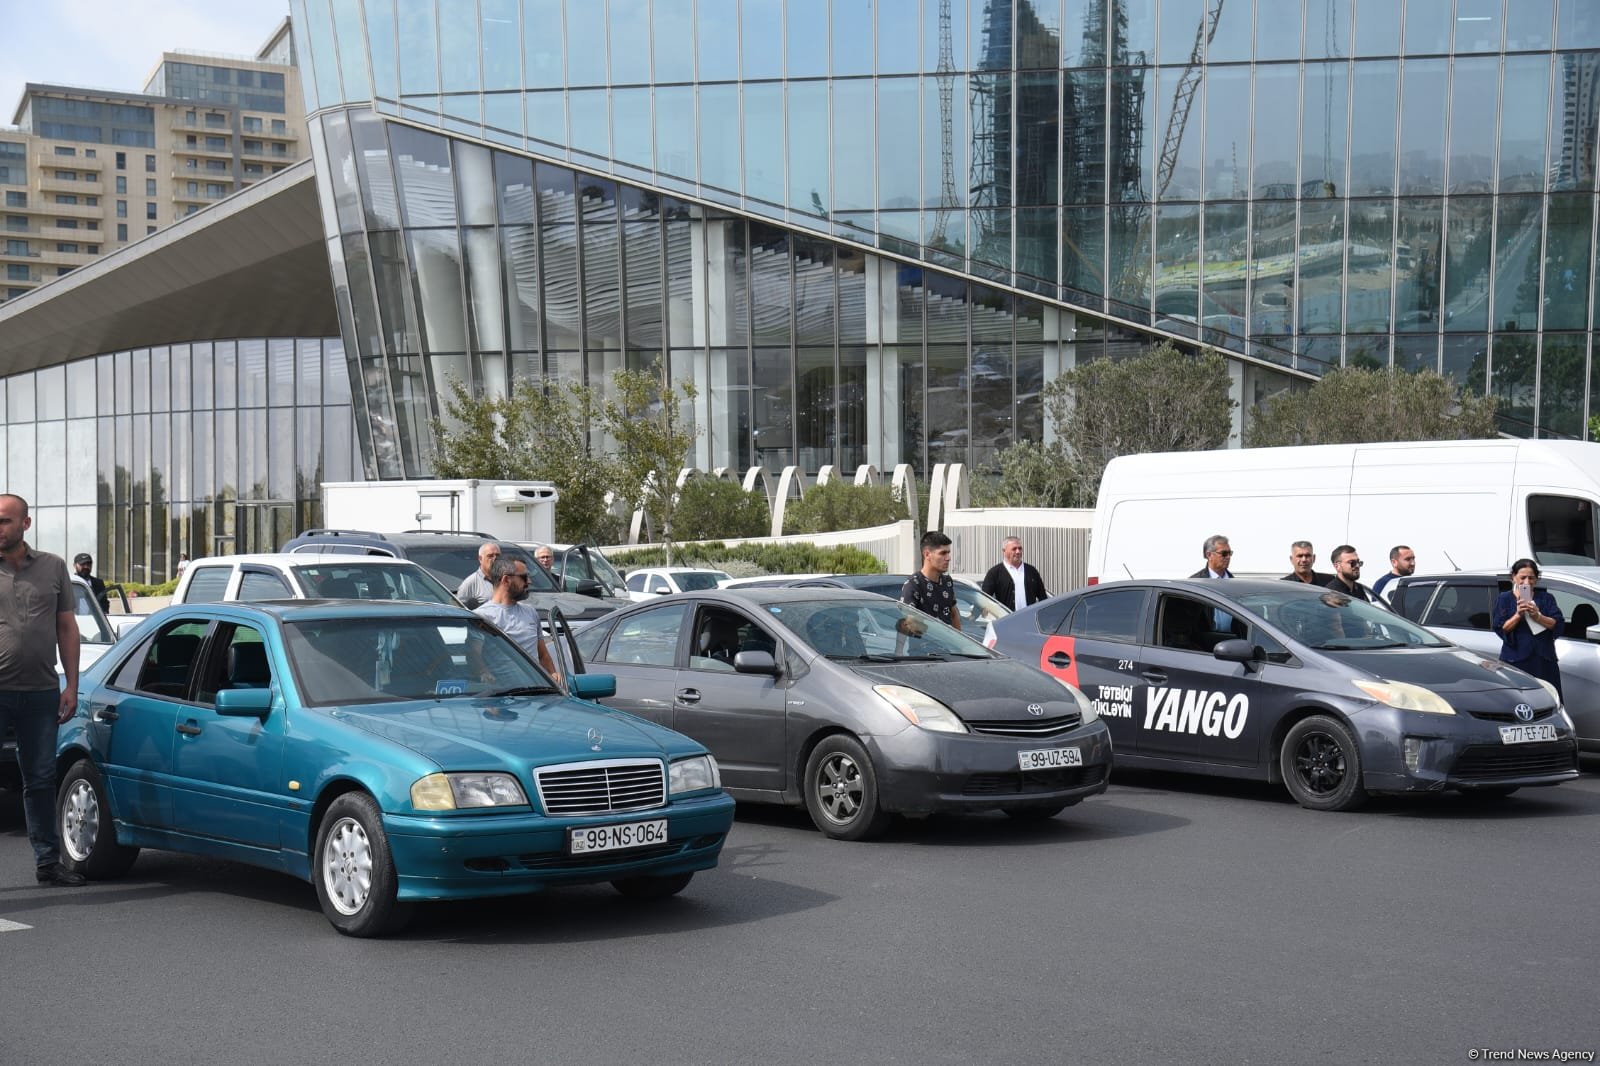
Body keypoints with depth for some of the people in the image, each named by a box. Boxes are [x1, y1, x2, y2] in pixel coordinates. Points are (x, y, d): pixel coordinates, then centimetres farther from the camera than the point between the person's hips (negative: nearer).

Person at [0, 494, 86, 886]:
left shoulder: (53, 568, 8)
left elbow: (67, 628, 11)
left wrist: (71, 685, 5)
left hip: (41, 693, 3)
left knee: (41, 779, 11)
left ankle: (48, 861, 19)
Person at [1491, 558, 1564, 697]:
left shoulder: (1546, 598, 15)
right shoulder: (1504, 599, 10)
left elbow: (1557, 624, 3)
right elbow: (1500, 628, -1)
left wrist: (1538, 616, -14)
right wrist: (1518, 615, -16)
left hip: (1544, 661, 2)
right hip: (1516, 661, -2)